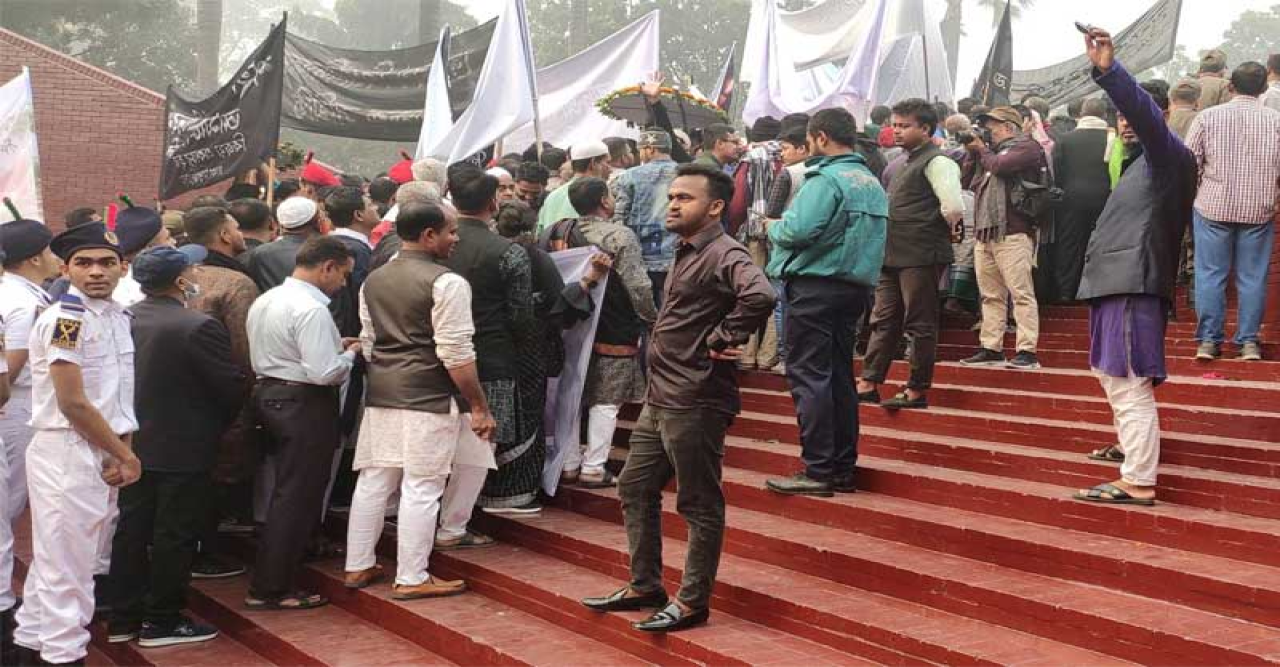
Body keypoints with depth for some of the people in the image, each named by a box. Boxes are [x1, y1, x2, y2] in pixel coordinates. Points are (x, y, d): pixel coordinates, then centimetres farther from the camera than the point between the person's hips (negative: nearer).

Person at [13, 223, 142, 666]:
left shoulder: (118, 316, 10)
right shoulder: (63, 319, -15)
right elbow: (73, 403, -18)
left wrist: (121, 454, 0)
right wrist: (125, 457, -10)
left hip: (103, 456, 8)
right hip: (66, 454, -8)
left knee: (55, 561, 18)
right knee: (66, 566, -1)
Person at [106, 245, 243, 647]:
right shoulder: (199, 327, -20)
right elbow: (232, 387, -15)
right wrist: (218, 425, 4)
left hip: (133, 444, 7)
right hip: (184, 449, -7)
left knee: (132, 530, 14)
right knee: (174, 537, 4)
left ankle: (124, 618, 23)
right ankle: (161, 622, 12)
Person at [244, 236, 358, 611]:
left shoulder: (265, 301, 11)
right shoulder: (311, 310, -19)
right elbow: (324, 373, -25)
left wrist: (335, 348, 14)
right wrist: (349, 353, -4)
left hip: (270, 394, 10)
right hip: (306, 405, -10)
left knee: (286, 492, 20)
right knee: (296, 496, -2)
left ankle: (272, 579, 29)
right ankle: (270, 590, 4)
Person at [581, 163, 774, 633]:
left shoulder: (723, 254, -16)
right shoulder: (685, 253, 15)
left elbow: (760, 295, -36)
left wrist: (722, 338, -23)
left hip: (695, 403, -10)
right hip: (659, 399, 10)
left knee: (699, 505, 2)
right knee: (635, 489, 16)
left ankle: (693, 602, 14)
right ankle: (644, 587, 28)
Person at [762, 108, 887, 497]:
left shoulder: (826, 178, -13)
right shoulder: (872, 182, 15)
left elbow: (798, 229, -24)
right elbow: (870, 238, 17)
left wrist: (774, 228, -2)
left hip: (816, 286, -9)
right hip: (855, 287, 9)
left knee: (808, 376, -4)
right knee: (840, 377, 13)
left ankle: (817, 470, -4)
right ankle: (843, 468, 17)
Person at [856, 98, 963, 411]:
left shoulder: (936, 162, -11)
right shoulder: (907, 162, 18)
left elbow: (954, 207, -23)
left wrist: (948, 226, -5)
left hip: (921, 256, -9)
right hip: (893, 256, 9)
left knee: (920, 324, 0)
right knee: (884, 321, 11)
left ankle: (917, 391, 7)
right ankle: (869, 383, 17)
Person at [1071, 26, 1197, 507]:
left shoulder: (1168, 155, -6)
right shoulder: (1143, 162, 24)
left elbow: (1146, 113, -27)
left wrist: (1108, 70, -40)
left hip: (1135, 283, -11)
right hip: (1118, 282, 11)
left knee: (1129, 385, -14)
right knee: (1110, 375, 24)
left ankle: (1139, 483, -13)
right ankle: (1131, 446, 41)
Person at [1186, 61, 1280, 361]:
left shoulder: (1207, 117, -4)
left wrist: (1195, 193, 14)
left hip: (1213, 207, 0)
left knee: (1210, 274, 6)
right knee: (1252, 276, 8)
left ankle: (1209, 340, 8)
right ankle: (1249, 341, 12)